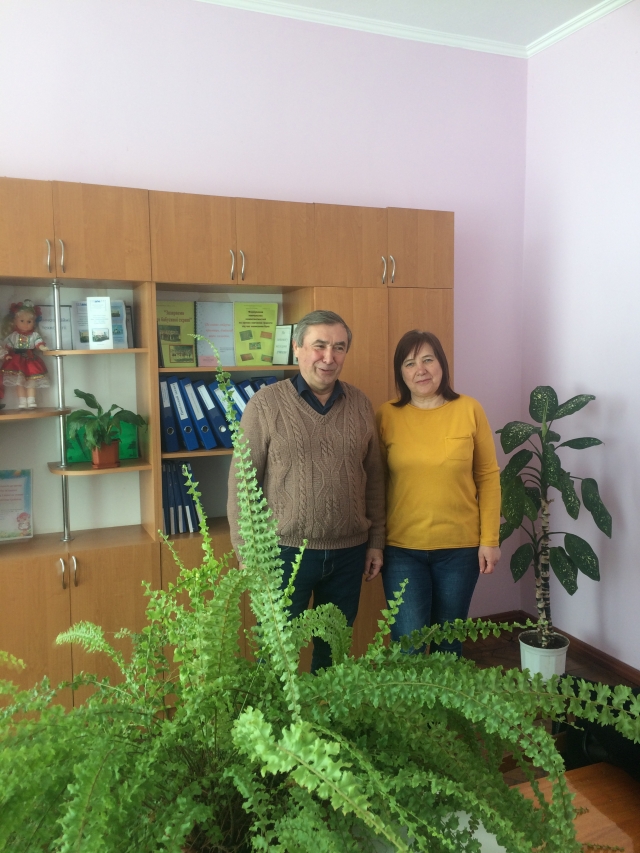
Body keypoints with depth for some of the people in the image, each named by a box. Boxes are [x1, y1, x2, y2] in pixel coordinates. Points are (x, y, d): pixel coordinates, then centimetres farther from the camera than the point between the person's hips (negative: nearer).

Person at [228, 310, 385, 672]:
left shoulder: (360, 405, 4)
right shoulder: (266, 404, -8)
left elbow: (374, 477, 10)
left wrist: (376, 542, 9)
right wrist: (247, 551, -8)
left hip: (348, 554, 4)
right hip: (285, 551, -3)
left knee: (334, 652, 17)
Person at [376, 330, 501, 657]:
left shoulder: (469, 410, -3)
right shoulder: (387, 415, -4)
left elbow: (488, 477, 0)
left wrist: (490, 540, -3)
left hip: (461, 548, 1)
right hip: (402, 549, -1)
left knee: (449, 643, 17)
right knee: (408, 648, 2)